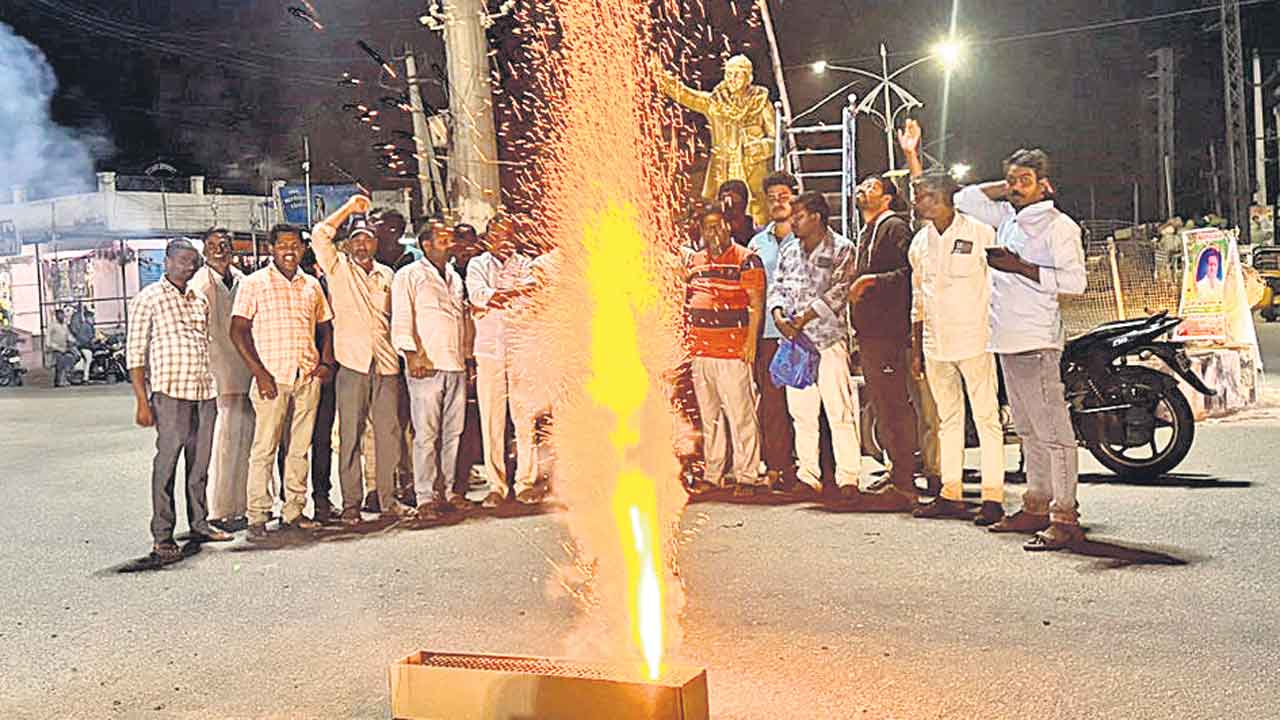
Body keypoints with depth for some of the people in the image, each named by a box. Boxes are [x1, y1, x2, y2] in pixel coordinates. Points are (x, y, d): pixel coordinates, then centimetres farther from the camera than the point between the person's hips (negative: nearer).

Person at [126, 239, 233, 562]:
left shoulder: (199, 300, 17)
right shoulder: (148, 299, -2)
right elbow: (135, 354, -5)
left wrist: (214, 389, 14)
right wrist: (142, 401, -11)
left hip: (205, 392, 6)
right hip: (170, 392, -6)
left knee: (200, 463, 11)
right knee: (167, 462, -5)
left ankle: (199, 523, 22)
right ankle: (162, 536, 0)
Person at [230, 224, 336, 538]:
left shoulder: (311, 285, 14)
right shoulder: (254, 284, 0)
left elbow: (325, 327, 22)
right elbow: (238, 330, -5)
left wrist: (327, 363, 6)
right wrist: (259, 372, -12)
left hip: (308, 377, 5)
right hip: (272, 377, -4)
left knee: (300, 447, 9)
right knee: (264, 447, -3)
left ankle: (294, 510, 17)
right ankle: (257, 515, 2)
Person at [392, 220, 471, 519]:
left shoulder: (455, 277, 21)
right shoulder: (408, 276, 1)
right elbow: (401, 319, -6)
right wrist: (412, 355, -17)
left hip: (456, 365, 6)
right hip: (426, 365, -6)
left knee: (453, 432, 8)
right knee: (426, 433, -6)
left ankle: (447, 489, 16)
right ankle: (425, 497, -2)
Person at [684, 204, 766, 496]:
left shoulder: (745, 259, -1)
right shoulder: (695, 260, 17)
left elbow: (756, 303, -6)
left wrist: (751, 340, -13)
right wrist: (683, 340, 17)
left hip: (732, 351, -6)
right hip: (699, 349, 6)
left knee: (740, 414, -5)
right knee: (708, 415, 11)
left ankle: (746, 477, 0)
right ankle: (712, 474, 18)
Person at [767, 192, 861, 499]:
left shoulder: (841, 249, -1)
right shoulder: (788, 252, 16)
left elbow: (838, 292, -10)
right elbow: (777, 288, 15)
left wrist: (803, 318, -15)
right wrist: (779, 316, -6)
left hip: (829, 339, -5)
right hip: (793, 341, 5)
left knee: (840, 412, -5)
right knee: (801, 412, 6)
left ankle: (848, 478, 0)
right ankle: (808, 477, 12)